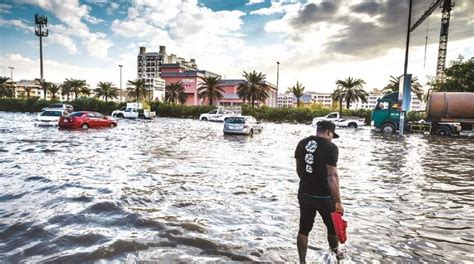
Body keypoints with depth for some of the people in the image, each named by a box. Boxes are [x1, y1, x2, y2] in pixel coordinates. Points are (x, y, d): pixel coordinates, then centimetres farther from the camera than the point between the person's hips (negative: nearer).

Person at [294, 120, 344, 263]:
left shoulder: (302, 143, 2)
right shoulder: (330, 147, -15)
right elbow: (332, 176, -21)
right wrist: (338, 202, -16)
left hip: (304, 194, 5)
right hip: (324, 196, -4)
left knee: (304, 228, 14)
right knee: (333, 226, 21)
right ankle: (336, 253, 43)